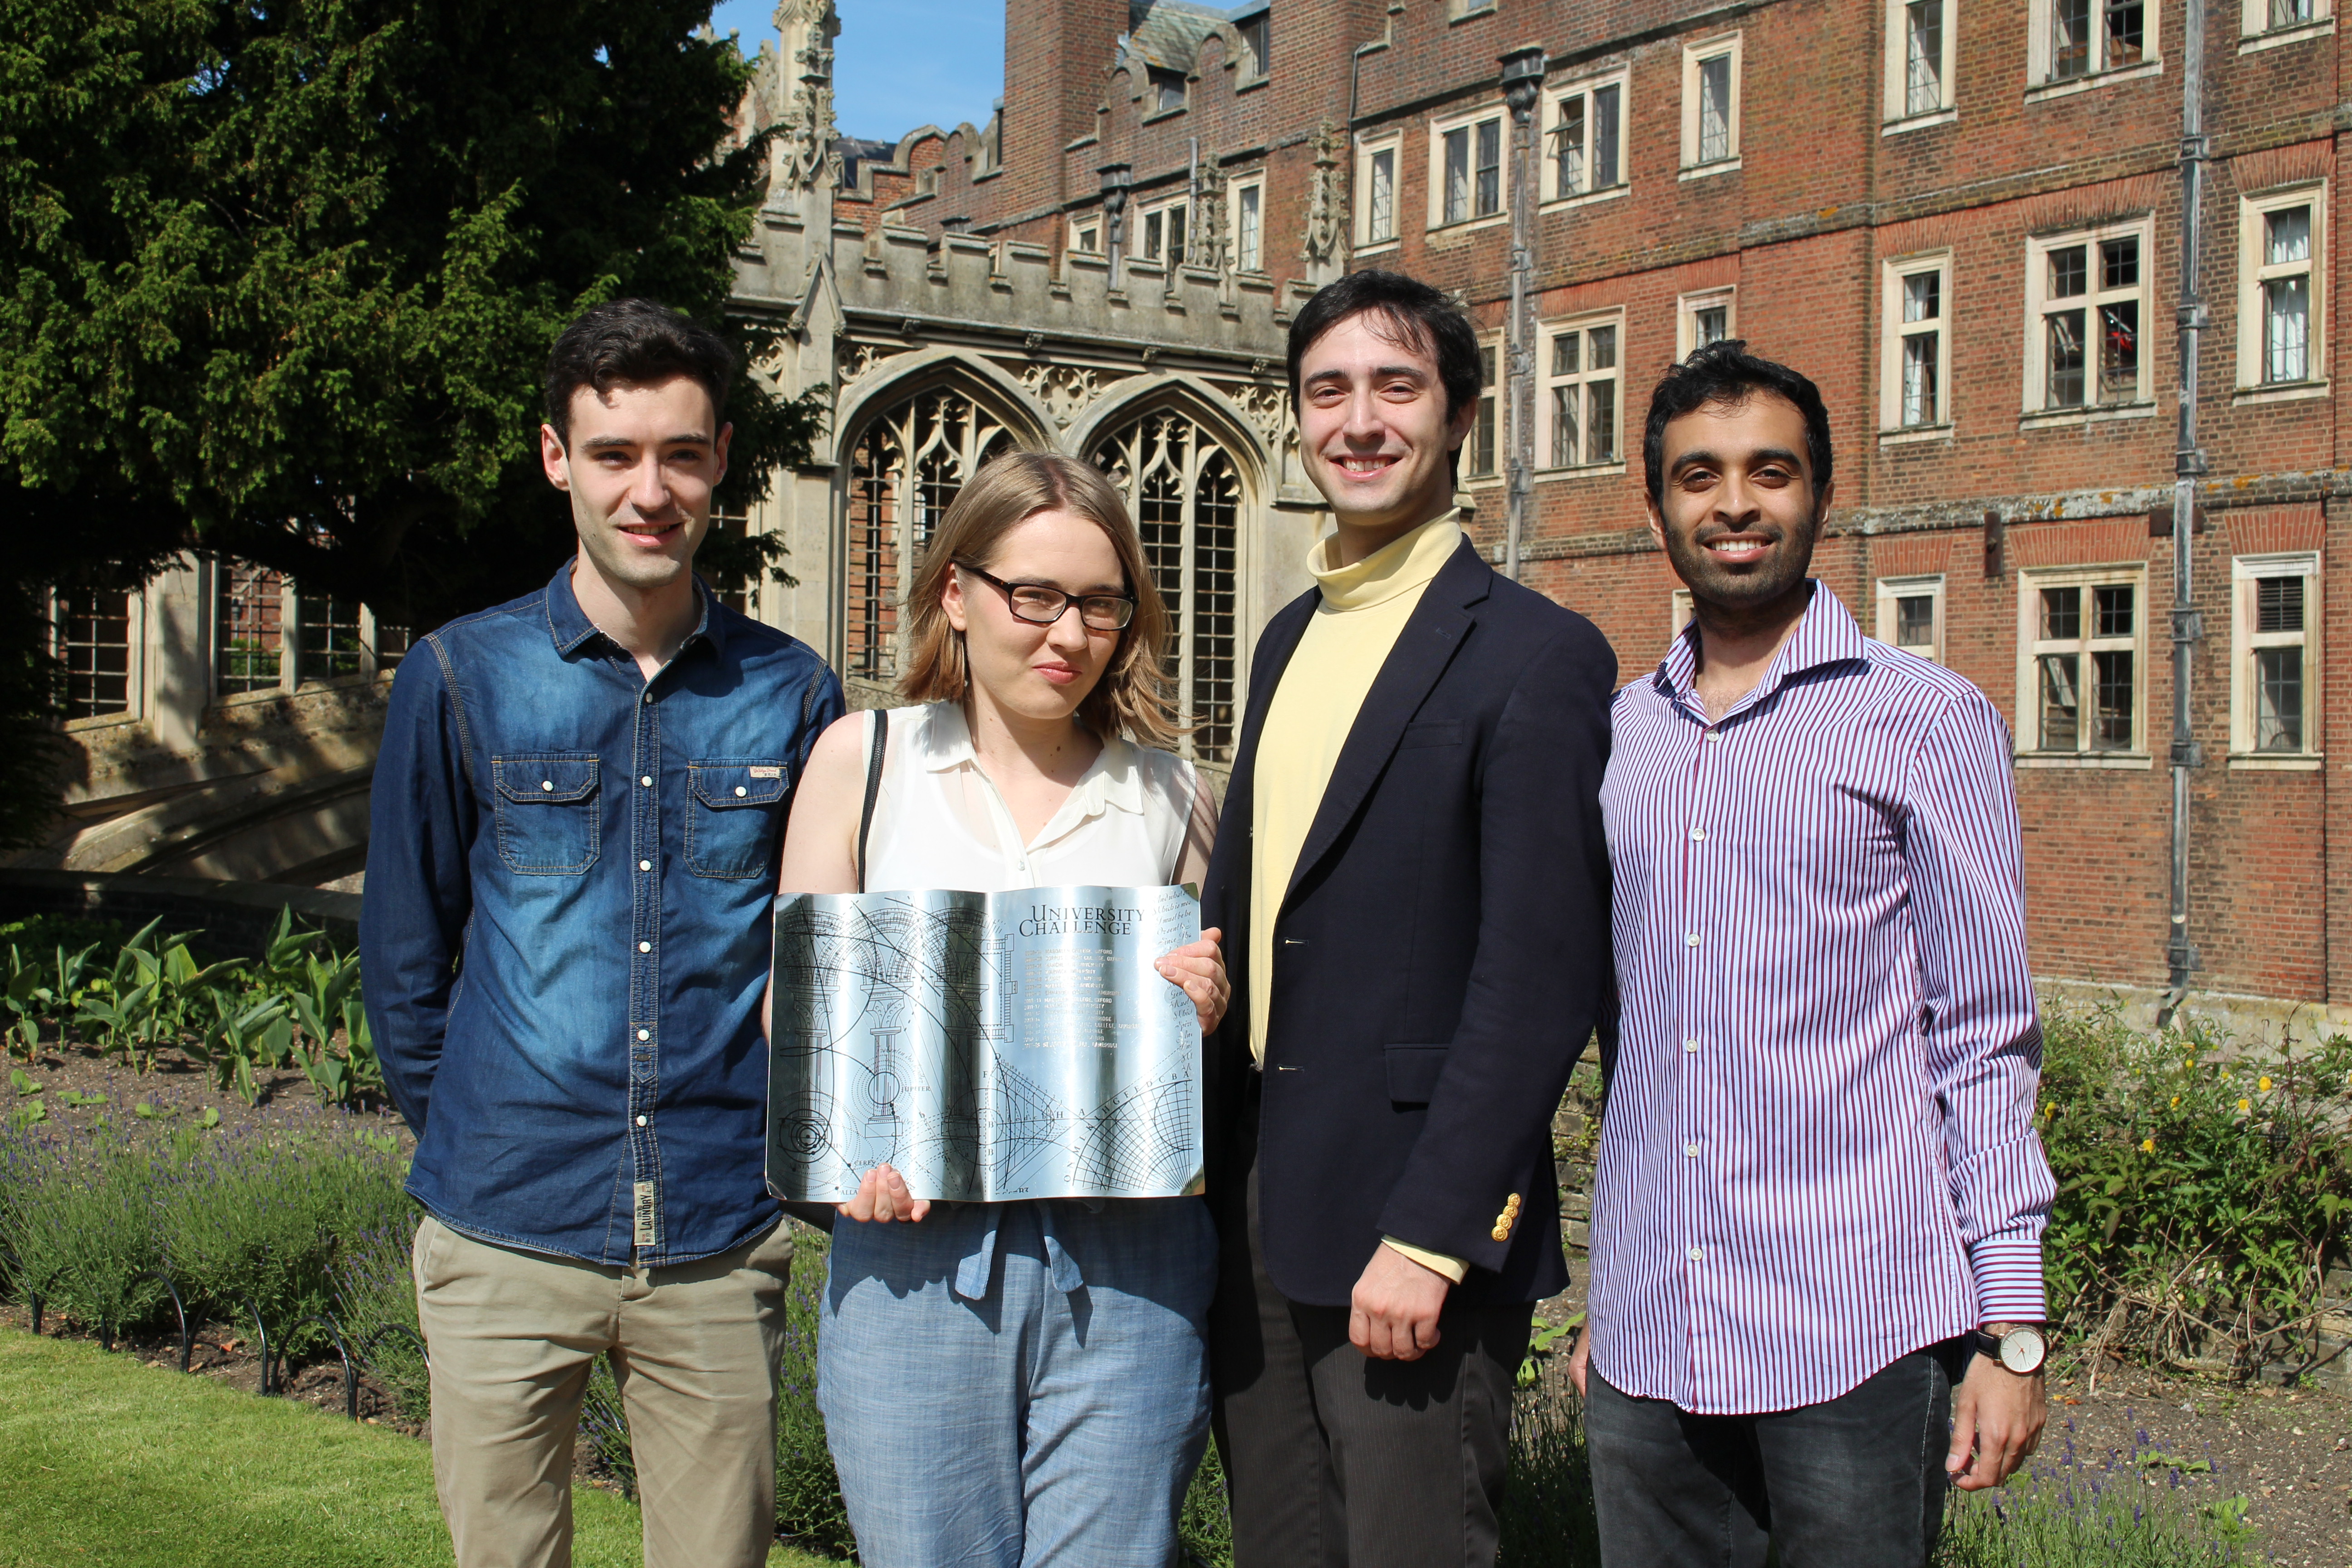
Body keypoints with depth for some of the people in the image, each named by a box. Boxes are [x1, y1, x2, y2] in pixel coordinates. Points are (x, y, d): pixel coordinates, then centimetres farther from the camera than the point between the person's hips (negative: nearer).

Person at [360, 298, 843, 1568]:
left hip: (722, 1239, 1)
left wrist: (777, 1140, 8)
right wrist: (463, 1140, 9)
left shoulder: (790, 693, 4)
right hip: (509, 1236, -1)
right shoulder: (462, 676, 1)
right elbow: (404, 950, 9)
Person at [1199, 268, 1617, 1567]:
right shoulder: (1289, 640, 14)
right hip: (1250, 1218, 7)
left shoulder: (1534, 655, -10)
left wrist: (1429, 1237, -19)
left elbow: (1542, 978, -16)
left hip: (1410, 1228, -7)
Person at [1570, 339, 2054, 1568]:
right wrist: (1605, 1293, 15)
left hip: (1858, 1331, -4)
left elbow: (1983, 1038, -2)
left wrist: (2010, 1328, -6)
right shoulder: (1621, 733, 10)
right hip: (1647, 1339, 4)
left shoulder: (1926, 719, -2)